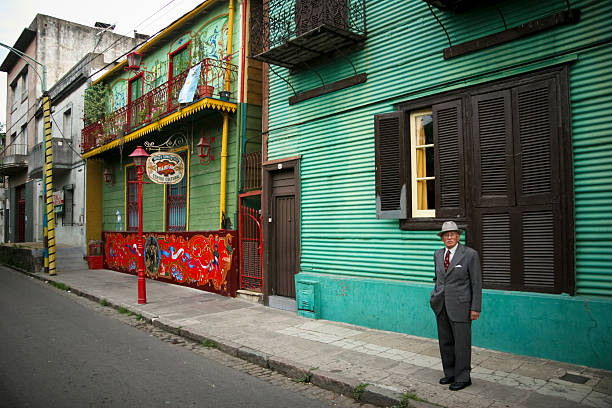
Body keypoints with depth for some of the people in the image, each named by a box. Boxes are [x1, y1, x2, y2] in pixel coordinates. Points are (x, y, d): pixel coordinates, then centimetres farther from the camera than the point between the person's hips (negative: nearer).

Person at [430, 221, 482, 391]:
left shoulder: (470, 254, -9)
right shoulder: (438, 254, 8)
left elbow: (477, 283, -8)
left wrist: (476, 308, -10)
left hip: (460, 305, -6)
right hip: (441, 305, 6)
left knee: (462, 342, 2)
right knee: (445, 342, 13)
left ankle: (463, 378, 17)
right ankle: (450, 373, 27)